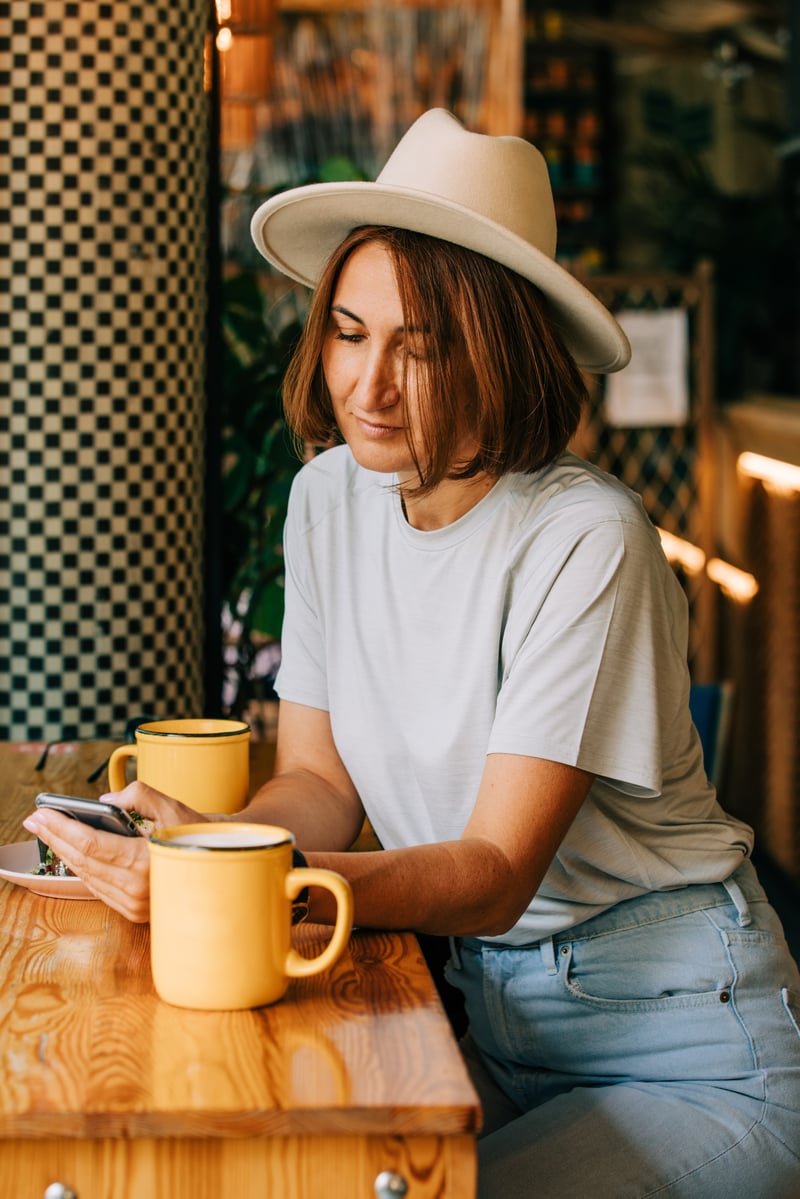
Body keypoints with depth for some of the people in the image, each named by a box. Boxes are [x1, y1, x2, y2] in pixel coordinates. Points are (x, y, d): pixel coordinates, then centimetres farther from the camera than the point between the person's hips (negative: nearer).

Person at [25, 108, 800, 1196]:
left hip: (689, 1051, -5)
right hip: (494, 1022, 5)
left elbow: (496, 874, -23)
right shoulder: (331, 498, 2)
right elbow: (320, 781, 4)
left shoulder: (587, 541, -20)